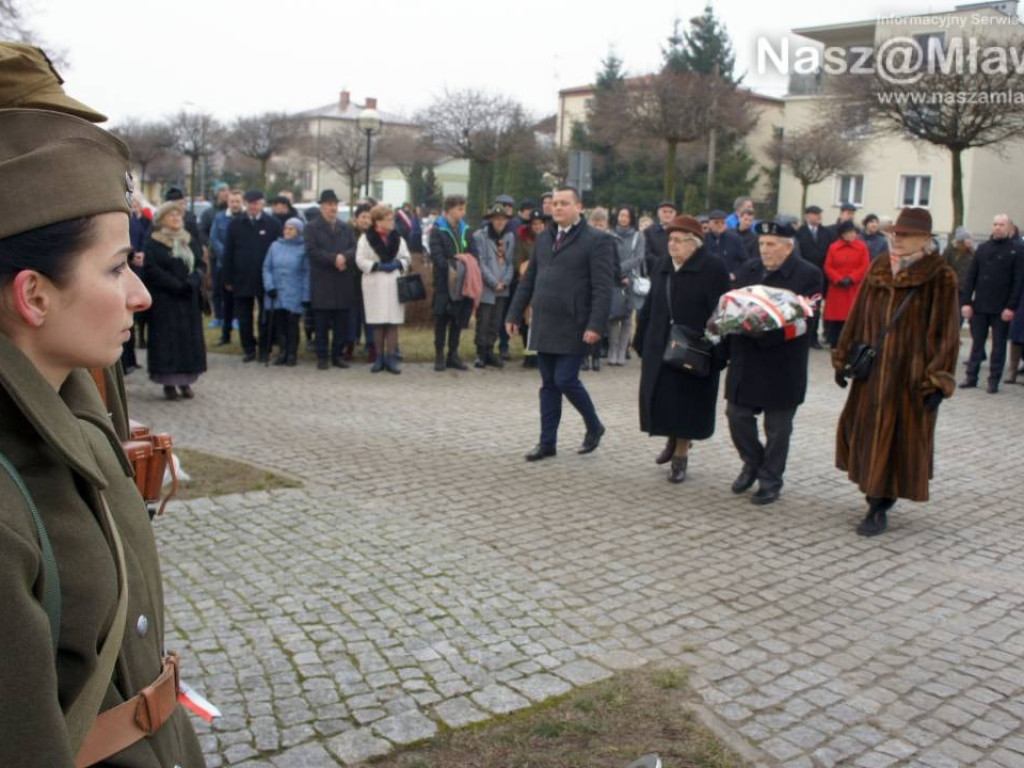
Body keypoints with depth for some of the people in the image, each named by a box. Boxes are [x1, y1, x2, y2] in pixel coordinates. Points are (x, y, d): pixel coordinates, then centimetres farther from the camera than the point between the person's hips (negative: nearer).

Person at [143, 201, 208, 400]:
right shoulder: (154, 243, -2)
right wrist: (177, 285, -18)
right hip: (164, 301, -5)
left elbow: (201, 265, 8)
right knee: (167, 338, -4)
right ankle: (168, 383, 0)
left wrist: (192, 283, -12)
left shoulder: (189, 241, 12)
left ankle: (185, 381, 9)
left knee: (189, 337, 3)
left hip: (189, 300, 5)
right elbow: (151, 269, -11)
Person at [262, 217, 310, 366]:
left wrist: (306, 296, -9)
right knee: (279, 324, 6)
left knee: (292, 325, 1)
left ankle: (292, 354, 11)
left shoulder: (303, 248, -3)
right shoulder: (275, 245, 7)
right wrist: (269, 286, -5)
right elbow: (267, 267, 8)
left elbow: (307, 273, -4)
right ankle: (282, 352, 16)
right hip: (276, 294, 3)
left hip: (294, 296, -3)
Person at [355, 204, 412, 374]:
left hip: (394, 284, 2)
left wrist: (398, 264, -9)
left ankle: (391, 358, 4)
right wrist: (377, 266, -15)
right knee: (378, 323, 3)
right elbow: (360, 260, -6)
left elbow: (407, 258, 10)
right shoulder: (366, 238, -1)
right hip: (375, 284, -2)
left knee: (393, 322, -1)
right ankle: (379, 357, 14)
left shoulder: (397, 238, 9)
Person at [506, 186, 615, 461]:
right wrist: (515, 314, 14)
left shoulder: (597, 240, -7)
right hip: (544, 326, 6)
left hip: (573, 328, -6)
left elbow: (603, 289, -14)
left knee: (566, 380, -8)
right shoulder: (544, 238, 13)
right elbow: (528, 280, 17)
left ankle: (594, 427, 17)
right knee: (549, 384, 10)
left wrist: (596, 325, -21)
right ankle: (547, 443, 18)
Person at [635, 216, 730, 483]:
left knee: (687, 402, 3)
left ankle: (680, 455, 18)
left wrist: (718, 354, -17)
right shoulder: (663, 267, 9)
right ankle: (673, 439, 36)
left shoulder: (712, 269, -10)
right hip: (660, 348, 5)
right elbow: (650, 307, 13)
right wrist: (642, 342, 10)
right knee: (660, 398, 9)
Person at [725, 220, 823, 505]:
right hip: (746, 361, 5)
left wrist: (767, 332, -28)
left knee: (777, 427, 7)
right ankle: (752, 462, 31)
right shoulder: (748, 270, 9)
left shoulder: (808, 275, -8)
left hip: (782, 366, -5)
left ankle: (770, 480, 21)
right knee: (737, 415, 7)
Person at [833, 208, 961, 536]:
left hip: (911, 376, -5)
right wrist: (844, 358, 13)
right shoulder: (878, 269, 6)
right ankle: (878, 496, 31)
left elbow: (945, 332, -10)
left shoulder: (940, 277, -9)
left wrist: (938, 381, -14)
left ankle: (879, 509, 11)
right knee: (864, 432, 11)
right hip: (872, 371, 5)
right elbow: (858, 316, 13)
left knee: (898, 439, 1)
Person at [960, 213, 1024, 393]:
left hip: (1001, 309, -3)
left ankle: (994, 381, 11)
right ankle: (971, 377, 16)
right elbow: (970, 276, 7)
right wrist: (966, 302, -1)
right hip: (979, 306, 3)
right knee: (977, 343, 9)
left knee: (999, 346, 5)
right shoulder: (983, 248, 8)